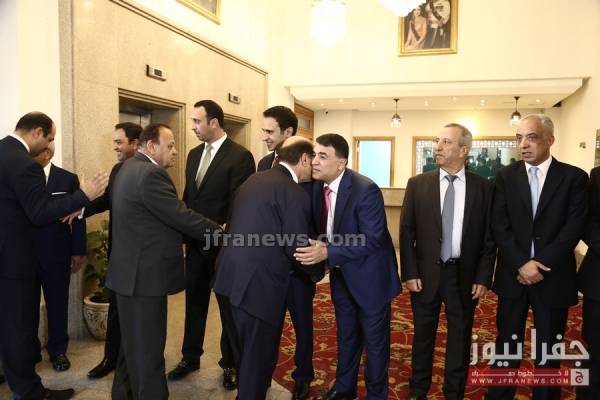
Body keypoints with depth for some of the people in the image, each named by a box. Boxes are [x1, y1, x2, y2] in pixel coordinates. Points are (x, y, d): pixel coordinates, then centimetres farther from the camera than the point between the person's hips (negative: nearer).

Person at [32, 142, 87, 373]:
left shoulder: (68, 179, -2)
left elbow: (78, 218, -1)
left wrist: (78, 252, -2)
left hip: (56, 254, -1)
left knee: (57, 304, 11)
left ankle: (58, 350, 28)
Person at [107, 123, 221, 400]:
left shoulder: (130, 168, 12)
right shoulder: (150, 174, -21)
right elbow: (181, 216, -20)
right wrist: (218, 230, -7)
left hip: (132, 270, 11)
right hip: (144, 274, -11)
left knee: (134, 341, 23)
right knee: (148, 345, 2)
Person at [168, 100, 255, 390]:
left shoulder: (240, 156, -13)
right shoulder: (194, 154, 9)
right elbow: (187, 197, 14)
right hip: (195, 242, 6)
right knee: (194, 302, 17)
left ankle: (230, 364, 27)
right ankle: (190, 357, 35)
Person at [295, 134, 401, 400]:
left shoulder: (366, 190, -26)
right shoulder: (317, 186, -7)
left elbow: (372, 239, -28)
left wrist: (327, 253, -34)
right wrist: (317, 251, -11)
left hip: (368, 274, -6)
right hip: (340, 273, 6)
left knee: (374, 338, 11)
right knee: (346, 334, 22)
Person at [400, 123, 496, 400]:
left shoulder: (483, 188, -2)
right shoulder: (418, 184, -2)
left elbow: (489, 236, 0)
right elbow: (406, 232, -2)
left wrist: (483, 277, -5)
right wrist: (410, 273, -7)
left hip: (465, 275, 0)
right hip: (426, 273, 0)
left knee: (460, 337, 13)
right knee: (423, 335, 14)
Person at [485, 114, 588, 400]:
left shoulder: (574, 177, -1)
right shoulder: (506, 176, 2)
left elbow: (574, 228, -8)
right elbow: (499, 226, -4)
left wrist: (542, 265, -15)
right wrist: (522, 263, -14)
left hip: (553, 277, -1)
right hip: (513, 274, 1)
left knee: (549, 348, 11)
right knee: (507, 343, 10)